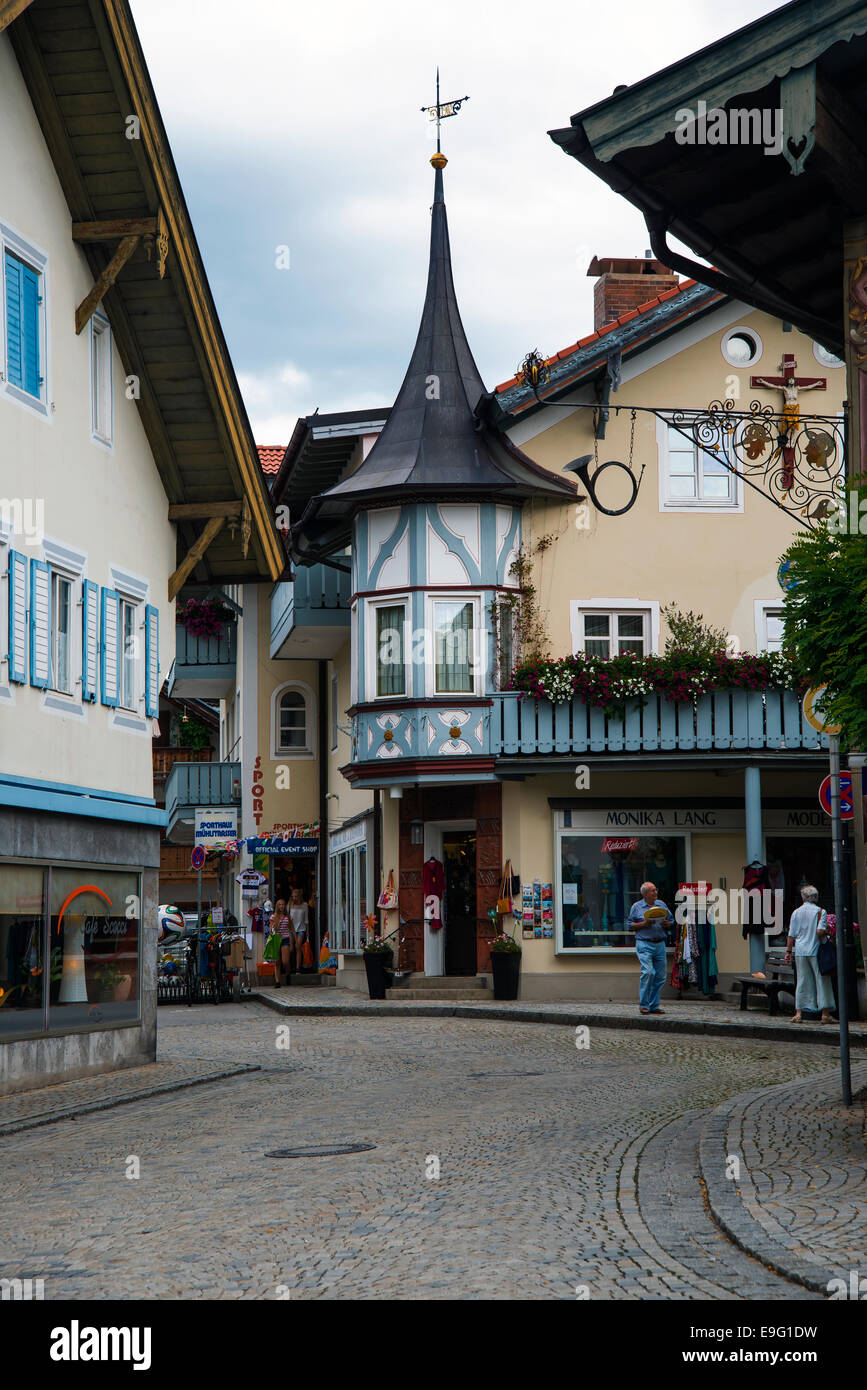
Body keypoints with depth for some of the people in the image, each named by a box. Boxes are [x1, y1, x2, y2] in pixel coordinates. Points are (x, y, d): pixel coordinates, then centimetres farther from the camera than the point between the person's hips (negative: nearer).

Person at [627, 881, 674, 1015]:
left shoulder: (661, 905, 14)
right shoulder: (636, 906, 3)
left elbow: (671, 921, 19)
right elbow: (630, 925, 3)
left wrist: (666, 923, -3)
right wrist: (644, 923, -11)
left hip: (660, 944, 5)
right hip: (644, 944, -5)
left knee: (660, 976, 1)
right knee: (648, 972, -18)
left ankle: (654, 1005, 10)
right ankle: (643, 1005, -8)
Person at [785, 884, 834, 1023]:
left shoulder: (796, 912, 4)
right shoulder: (820, 911, -5)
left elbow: (791, 935, 5)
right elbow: (820, 931, -17)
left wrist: (788, 951, 11)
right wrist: (826, 936, 5)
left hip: (800, 951, 3)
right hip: (816, 951, -3)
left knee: (802, 982, 7)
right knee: (822, 981, 4)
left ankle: (798, 1013, 4)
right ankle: (825, 1014, 3)